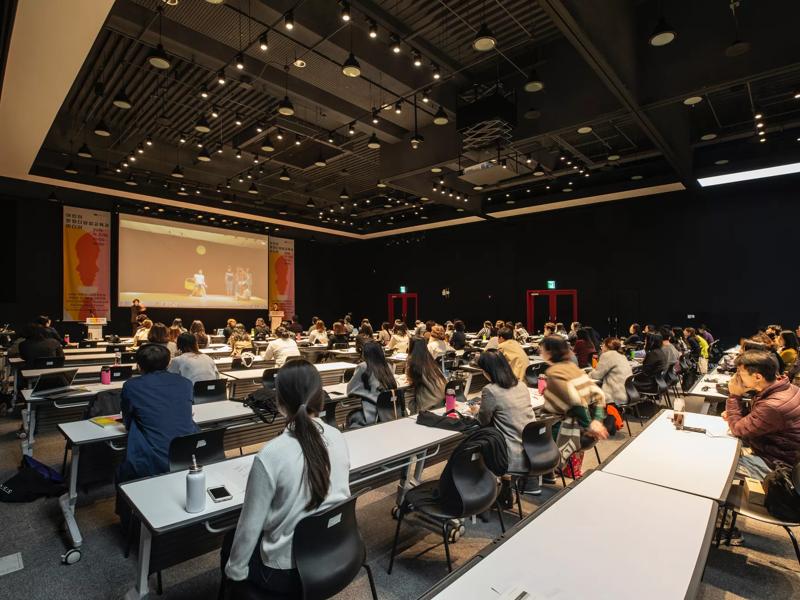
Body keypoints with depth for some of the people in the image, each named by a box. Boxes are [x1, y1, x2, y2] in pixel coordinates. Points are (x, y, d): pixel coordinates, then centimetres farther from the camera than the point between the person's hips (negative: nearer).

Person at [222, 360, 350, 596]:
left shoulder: (271, 454, -27)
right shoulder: (337, 438, -12)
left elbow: (251, 523, -16)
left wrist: (235, 571, 3)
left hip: (288, 570, -5)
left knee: (230, 543, 24)